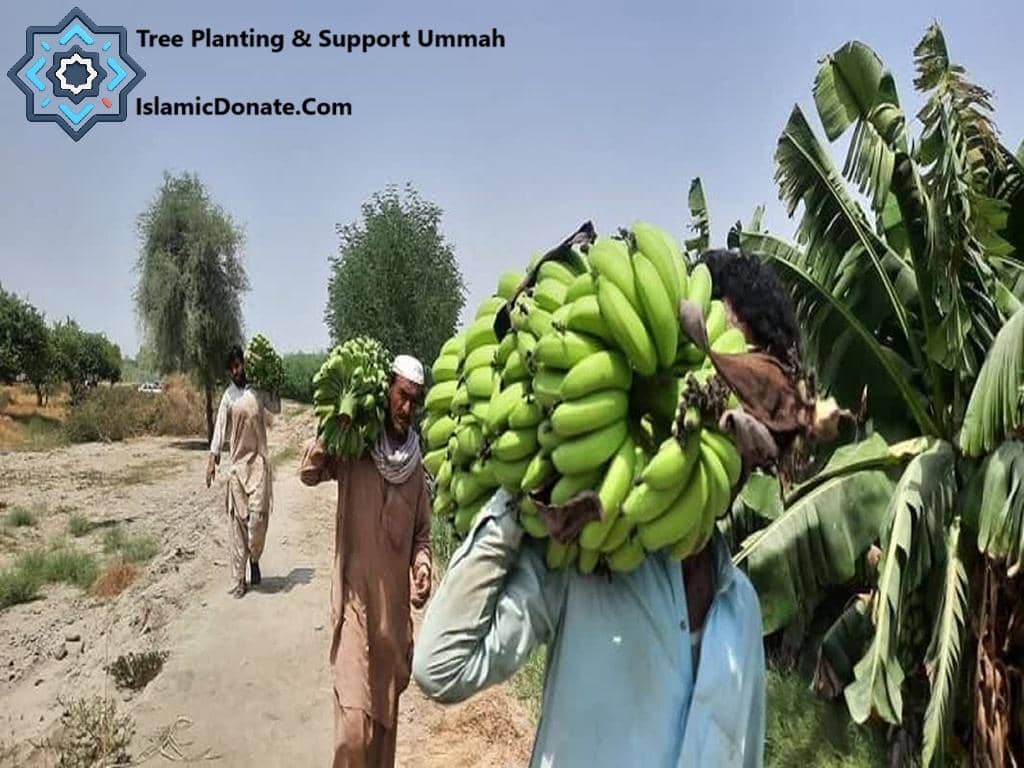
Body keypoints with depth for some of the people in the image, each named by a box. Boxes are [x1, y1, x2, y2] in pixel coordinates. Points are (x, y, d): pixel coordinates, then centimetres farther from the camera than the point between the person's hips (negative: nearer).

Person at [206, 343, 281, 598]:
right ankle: (238, 579, 7)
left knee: (258, 514, -9)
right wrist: (213, 459, -7)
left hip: (258, 460, -1)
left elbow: (276, 408, 2)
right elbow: (220, 428, 1)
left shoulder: (258, 390, 4)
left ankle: (254, 559, 19)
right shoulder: (228, 396, 5)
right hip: (237, 462, 1)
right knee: (237, 519, 1)